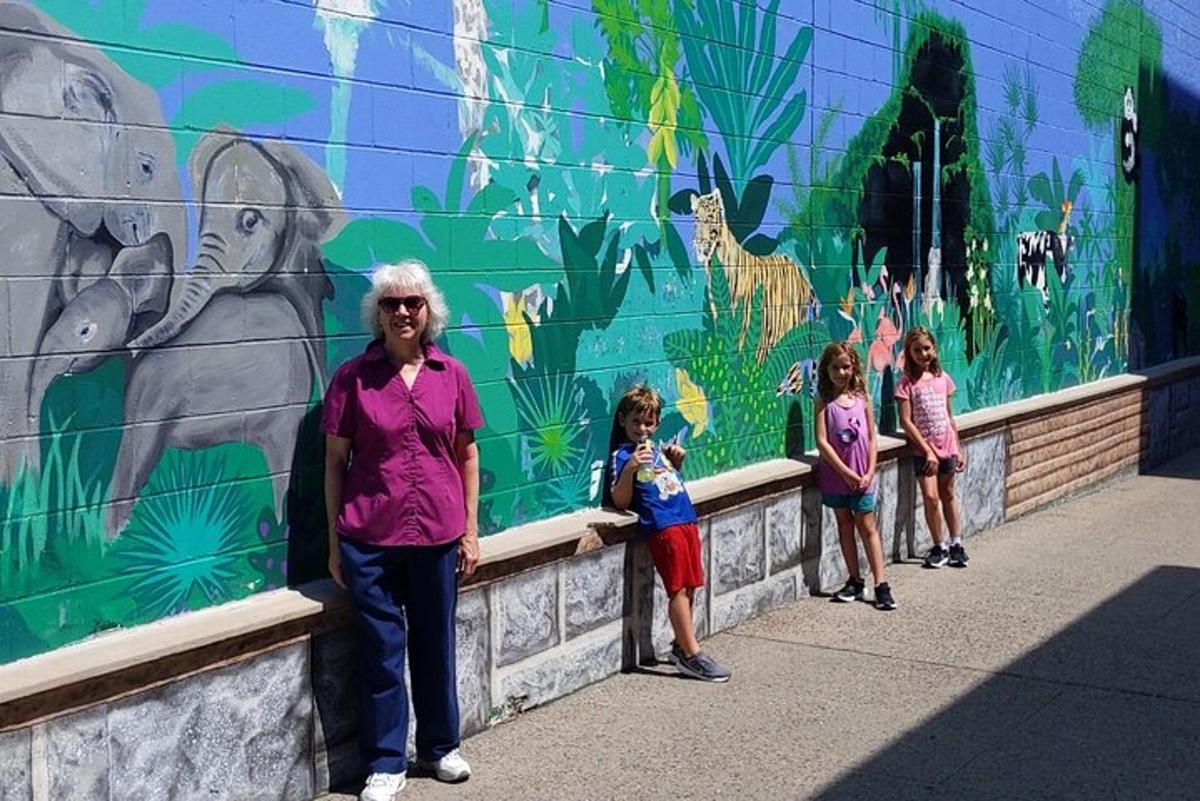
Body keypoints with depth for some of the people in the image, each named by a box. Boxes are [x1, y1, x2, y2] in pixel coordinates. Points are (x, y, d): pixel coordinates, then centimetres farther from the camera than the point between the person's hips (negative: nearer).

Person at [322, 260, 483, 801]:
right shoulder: (353, 377, -3)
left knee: (436, 645, 13)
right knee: (382, 649, 5)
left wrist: (471, 530, 6)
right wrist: (334, 542, -1)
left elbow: (467, 455, 8)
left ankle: (440, 747, 32)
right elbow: (335, 462, 0)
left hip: (437, 534, 2)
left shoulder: (451, 374, 2)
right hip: (369, 538, -2)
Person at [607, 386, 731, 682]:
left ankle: (682, 646, 23)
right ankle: (691, 655, -5)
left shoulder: (656, 450, 19)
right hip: (662, 526, -8)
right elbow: (620, 501, -10)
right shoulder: (622, 455, -2)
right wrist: (630, 468, -24)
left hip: (686, 519, 8)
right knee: (679, 588, -8)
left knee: (690, 586, 10)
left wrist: (677, 459, 16)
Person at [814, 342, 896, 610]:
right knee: (845, 525, 10)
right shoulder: (824, 401, -4)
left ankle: (881, 585, 2)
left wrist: (869, 472, -6)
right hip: (835, 475, 0)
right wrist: (846, 472, -14)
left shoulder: (862, 397, 1)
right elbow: (821, 441, -10)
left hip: (862, 477, 0)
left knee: (867, 527, 2)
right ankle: (855, 581, 20)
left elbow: (871, 438, 3)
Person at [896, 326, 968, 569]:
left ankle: (956, 544, 24)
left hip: (947, 447, 4)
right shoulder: (908, 383, -6)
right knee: (931, 496, -10)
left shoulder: (942, 378, 6)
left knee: (948, 495, 13)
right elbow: (906, 421, -10)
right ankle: (939, 547, 6)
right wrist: (927, 450, -13)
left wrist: (958, 449, 11)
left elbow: (949, 416, 12)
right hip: (924, 450, -3)